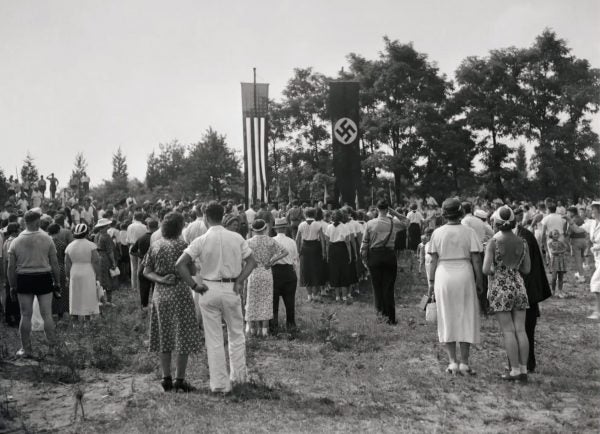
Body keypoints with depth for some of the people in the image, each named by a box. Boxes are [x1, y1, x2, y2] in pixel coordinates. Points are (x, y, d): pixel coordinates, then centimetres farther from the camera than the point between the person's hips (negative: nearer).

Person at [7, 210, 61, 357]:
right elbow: (54, 264, -3)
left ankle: (26, 349, 12)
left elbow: (11, 267, 1)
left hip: (23, 280, 1)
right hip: (44, 279, -1)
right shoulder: (47, 239, -4)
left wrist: (12, 286, 8)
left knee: (26, 315, 7)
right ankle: (52, 345, 9)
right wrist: (56, 282, 7)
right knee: (46, 314, 6)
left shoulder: (16, 242, 0)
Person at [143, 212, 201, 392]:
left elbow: (147, 271, 2)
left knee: (164, 336, 12)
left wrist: (160, 280, -9)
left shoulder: (155, 246, 6)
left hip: (160, 294, 6)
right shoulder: (181, 245, -12)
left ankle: (166, 378, 14)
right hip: (179, 292, -6)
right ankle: (180, 379, 3)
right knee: (183, 336, 2)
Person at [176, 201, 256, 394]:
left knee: (214, 339, 7)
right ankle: (239, 375, 27)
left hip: (209, 289, -1)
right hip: (231, 289, 2)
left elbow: (180, 265, -14)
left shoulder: (201, 241, -8)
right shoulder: (237, 238, -1)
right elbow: (251, 261, 0)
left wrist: (194, 285, -7)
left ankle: (220, 383, 12)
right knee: (236, 333, 20)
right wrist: (240, 281, -2)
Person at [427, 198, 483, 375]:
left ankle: (452, 362, 9)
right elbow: (476, 259, -5)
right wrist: (479, 280, 3)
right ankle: (464, 363, 8)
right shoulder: (469, 232, -3)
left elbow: (434, 260, 0)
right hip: (464, 275, -1)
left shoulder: (437, 233, 0)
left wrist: (431, 282, 7)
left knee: (447, 319, 10)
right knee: (466, 318, 8)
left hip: (443, 276, 1)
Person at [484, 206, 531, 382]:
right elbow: (527, 269, 7)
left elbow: (486, 270, -15)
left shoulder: (493, 242, -12)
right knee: (521, 330, 6)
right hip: (518, 287, 4)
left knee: (508, 331, -1)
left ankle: (515, 371, 1)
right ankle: (524, 370, 9)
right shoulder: (522, 242, 1)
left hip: (500, 289, -4)